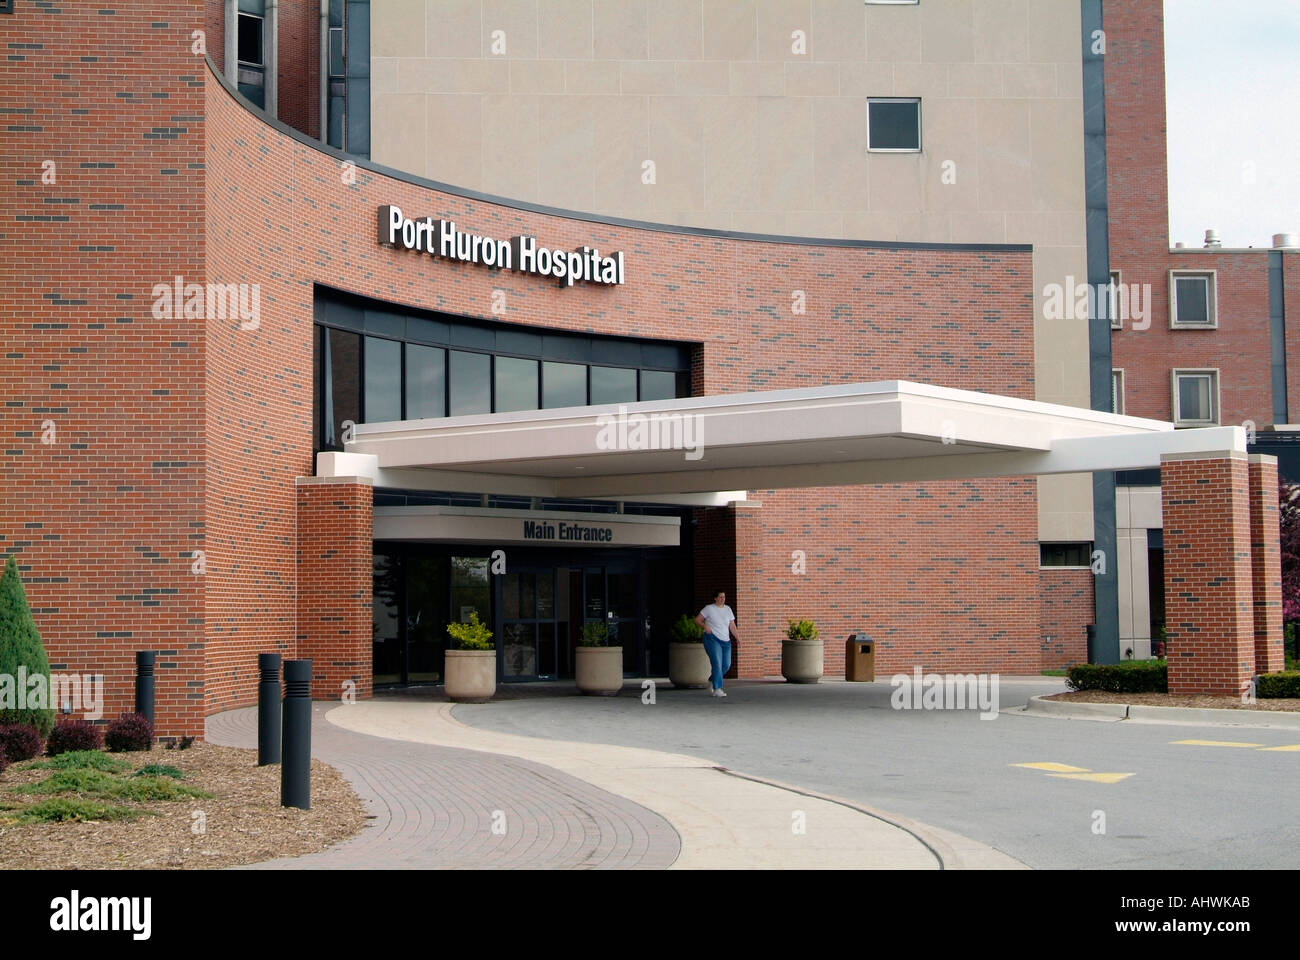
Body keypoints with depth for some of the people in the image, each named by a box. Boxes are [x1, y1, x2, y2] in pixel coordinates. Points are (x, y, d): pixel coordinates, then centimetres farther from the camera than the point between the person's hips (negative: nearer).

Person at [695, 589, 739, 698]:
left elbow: (732, 626, 11)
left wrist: (738, 638, -1)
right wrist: (705, 626, -17)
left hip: (725, 640, 6)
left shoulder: (728, 609, 12)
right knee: (717, 664, -15)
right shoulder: (709, 609, -1)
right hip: (712, 639, -6)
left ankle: (712, 679, 30)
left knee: (726, 665, 4)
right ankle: (717, 689, -15)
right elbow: (697, 620, 1)